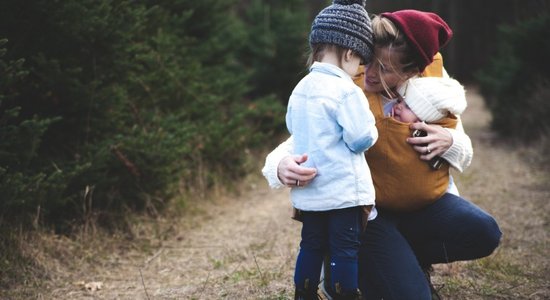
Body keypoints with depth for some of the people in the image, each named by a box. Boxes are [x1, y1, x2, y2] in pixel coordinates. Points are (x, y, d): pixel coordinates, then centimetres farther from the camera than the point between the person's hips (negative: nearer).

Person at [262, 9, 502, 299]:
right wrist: (282, 167, -44)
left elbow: (464, 153, 3)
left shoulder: (434, 77, -7)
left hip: (422, 201, 4)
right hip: (367, 210, -4)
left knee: (482, 232, -23)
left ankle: (407, 259, 7)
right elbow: (293, 147, -19)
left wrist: (448, 142, -22)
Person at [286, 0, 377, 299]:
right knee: (346, 249, 2)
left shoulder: (300, 89, 7)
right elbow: (361, 139, -17)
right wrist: (371, 129, 3)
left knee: (311, 245, 16)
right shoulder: (346, 90, -16)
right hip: (343, 190, -7)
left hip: (307, 191, 7)